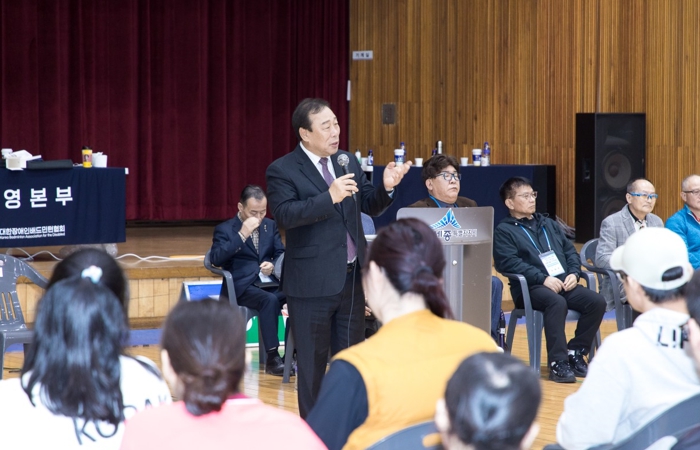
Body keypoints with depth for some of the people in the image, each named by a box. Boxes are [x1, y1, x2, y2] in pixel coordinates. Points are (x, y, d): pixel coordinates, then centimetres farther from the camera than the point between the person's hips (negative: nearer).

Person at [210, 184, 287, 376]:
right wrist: (242, 235, -18)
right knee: (269, 300, -37)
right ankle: (272, 358, -34)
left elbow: (281, 254, 16)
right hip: (242, 286, -4)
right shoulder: (224, 229, 1)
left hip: (269, 282, 4)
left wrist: (273, 265, -9)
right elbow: (216, 259, -14)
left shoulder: (270, 225, 16)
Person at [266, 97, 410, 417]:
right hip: (312, 282, -6)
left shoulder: (348, 162, 9)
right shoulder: (282, 171, -9)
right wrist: (329, 197, -30)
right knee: (312, 362, 5)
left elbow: (370, 206, 12)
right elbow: (285, 214, -23)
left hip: (352, 278, 6)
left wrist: (386, 187, -9)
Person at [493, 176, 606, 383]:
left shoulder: (549, 225, 26)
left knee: (597, 302, -20)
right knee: (557, 303, -37)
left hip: (565, 283, 6)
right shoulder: (504, 231, 5)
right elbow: (509, 263, -10)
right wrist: (543, 279, -19)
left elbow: (570, 251, 23)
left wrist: (573, 273, 0)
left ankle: (575, 353, -8)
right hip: (531, 288, -6)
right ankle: (557, 363, -33)